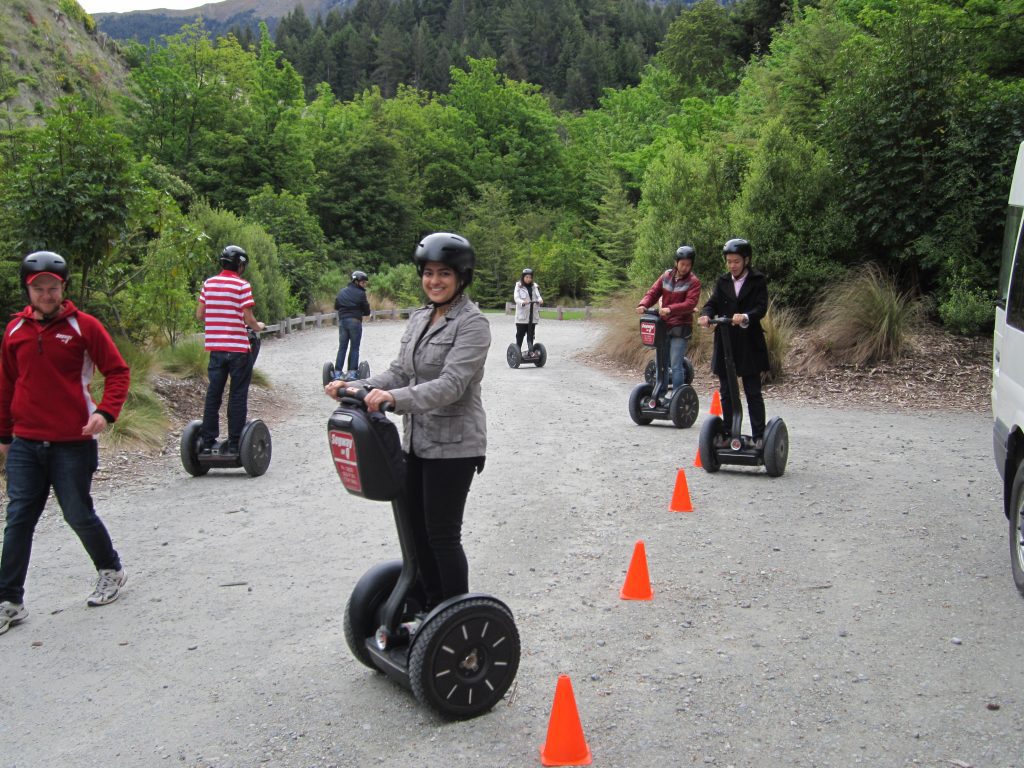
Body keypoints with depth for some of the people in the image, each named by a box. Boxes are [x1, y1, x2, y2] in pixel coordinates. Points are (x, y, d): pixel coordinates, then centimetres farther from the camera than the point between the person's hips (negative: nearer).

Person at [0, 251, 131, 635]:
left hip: (73, 443, -3)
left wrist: (105, 412, -18)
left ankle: (111, 570, 29)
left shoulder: (84, 326, -4)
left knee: (78, 514, 5)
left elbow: (118, 371, -3)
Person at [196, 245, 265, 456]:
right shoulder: (242, 285, -7)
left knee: (213, 394, 11)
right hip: (238, 347, -4)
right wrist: (258, 327, 9)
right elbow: (248, 319, -11)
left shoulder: (208, 283, 6)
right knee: (238, 396, 3)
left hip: (215, 348, 4)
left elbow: (199, 315, 8)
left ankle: (207, 440, 11)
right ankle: (234, 443, 4)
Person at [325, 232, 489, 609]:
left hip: (452, 445, -8)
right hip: (416, 441, 8)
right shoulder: (419, 319, 11)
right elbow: (400, 372, 10)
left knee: (442, 534, -2)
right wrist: (356, 387, -6)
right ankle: (433, 608, 30)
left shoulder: (472, 323, -14)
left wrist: (395, 398, -37)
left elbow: (451, 384, -24)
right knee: (419, 530, 14)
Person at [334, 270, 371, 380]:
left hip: (342, 321, 5)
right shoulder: (360, 293, -6)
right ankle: (352, 372, -5)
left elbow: (336, 307, 15)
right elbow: (367, 311, -3)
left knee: (342, 347, 7)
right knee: (354, 348, 1)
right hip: (355, 321, -4)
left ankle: (338, 371, 2)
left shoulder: (341, 292, 10)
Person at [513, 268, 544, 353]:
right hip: (522, 314, -3)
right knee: (520, 334, 1)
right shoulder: (518, 286, 1)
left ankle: (531, 351, 10)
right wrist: (522, 302, -30)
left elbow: (538, 296, 4)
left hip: (533, 315, 3)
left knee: (530, 334, 6)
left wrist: (540, 300, -20)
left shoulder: (534, 286, 13)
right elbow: (516, 298, -10)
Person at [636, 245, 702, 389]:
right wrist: (643, 305, -16)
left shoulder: (694, 282, -5)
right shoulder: (666, 277, 9)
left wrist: (670, 309, -32)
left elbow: (690, 303, -17)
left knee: (675, 365, -9)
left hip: (680, 328, -5)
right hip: (663, 326, 5)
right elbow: (653, 293, 5)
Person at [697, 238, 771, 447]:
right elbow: (713, 303, 1)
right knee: (726, 392, 9)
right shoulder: (722, 282, 11)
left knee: (753, 392, 0)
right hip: (725, 344, 4)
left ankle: (759, 436, 5)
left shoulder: (758, 281, -1)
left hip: (749, 345, -4)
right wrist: (705, 315, -22)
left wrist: (745, 317, -32)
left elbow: (761, 308, -12)